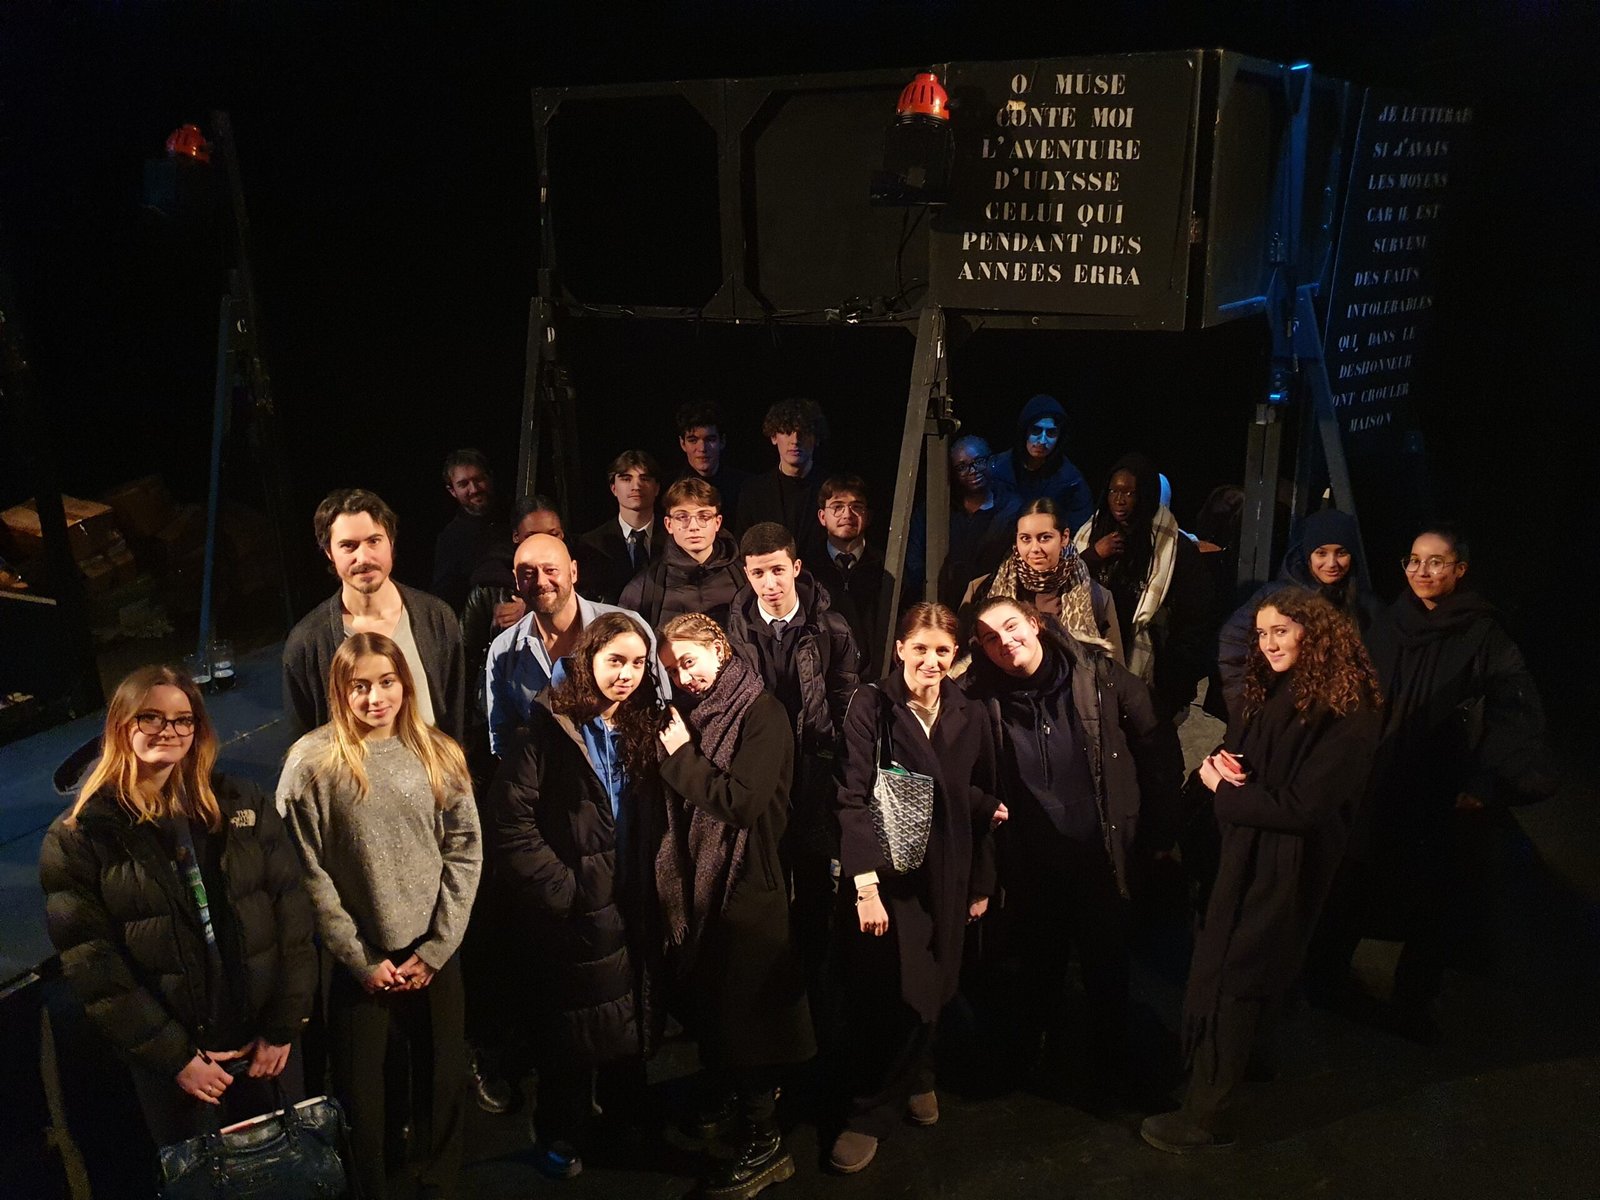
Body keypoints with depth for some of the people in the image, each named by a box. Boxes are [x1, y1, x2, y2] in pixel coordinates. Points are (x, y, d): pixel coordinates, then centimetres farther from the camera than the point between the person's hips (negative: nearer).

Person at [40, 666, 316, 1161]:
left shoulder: (241, 805, 0)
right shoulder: (77, 838, -6)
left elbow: (291, 913, -1)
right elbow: (91, 963, -9)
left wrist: (283, 1027, -6)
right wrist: (175, 1056, -11)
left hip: (268, 1043, 2)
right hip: (170, 1061, -2)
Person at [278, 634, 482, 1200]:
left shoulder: (439, 755, 1)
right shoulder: (311, 761, -7)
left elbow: (465, 852, 1)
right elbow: (308, 872, -8)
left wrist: (436, 949, -5)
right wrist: (361, 959, -8)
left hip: (434, 955, 2)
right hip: (359, 959, -2)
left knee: (447, 1082, 12)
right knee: (361, 1091, 9)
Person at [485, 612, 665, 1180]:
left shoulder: (642, 729, 4)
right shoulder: (549, 730, -14)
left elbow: (649, 828, 9)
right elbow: (510, 822, -19)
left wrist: (643, 892, -2)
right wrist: (561, 890, -17)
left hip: (627, 911, 5)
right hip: (572, 915, -5)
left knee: (629, 1020, 17)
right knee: (570, 1030, 9)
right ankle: (558, 1137, 28)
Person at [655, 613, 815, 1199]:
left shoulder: (762, 713, -13)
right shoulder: (694, 714, 10)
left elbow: (745, 801, -23)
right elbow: (683, 802, 12)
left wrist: (682, 756, -16)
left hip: (748, 884, -7)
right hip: (699, 879, 7)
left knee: (746, 1006, 0)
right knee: (706, 996, 17)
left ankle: (764, 1142, 12)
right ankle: (725, 1093, 39)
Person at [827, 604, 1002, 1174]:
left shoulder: (969, 716, 3)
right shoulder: (870, 705, -10)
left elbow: (980, 804, 9)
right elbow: (852, 797, -14)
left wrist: (982, 883, 11)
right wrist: (865, 881, -21)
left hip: (946, 876, 4)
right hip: (886, 872, -4)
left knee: (931, 988, 13)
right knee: (885, 994, -4)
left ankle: (915, 1077, 40)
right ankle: (869, 1113, 14)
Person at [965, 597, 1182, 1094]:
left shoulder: (1101, 677, -11)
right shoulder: (985, 700, -8)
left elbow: (1158, 745, -5)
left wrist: (1159, 826, -4)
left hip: (1102, 857, -1)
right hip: (1032, 865, 1)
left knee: (1108, 966, 12)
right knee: (1039, 965, 18)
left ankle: (1111, 1067, 34)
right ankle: (1030, 1050, 43)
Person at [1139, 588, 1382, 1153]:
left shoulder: (1344, 713, -20)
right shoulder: (1270, 692, 6)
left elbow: (1301, 806, -23)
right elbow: (1234, 754, 15)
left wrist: (1223, 789, -14)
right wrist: (1219, 762, -9)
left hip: (1282, 867, -8)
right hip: (1242, 852, 8)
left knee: (1232, 983, 1)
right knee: (1221, 970, 17)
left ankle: (1203, 1117, 13)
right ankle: (1213, 1080, 35)